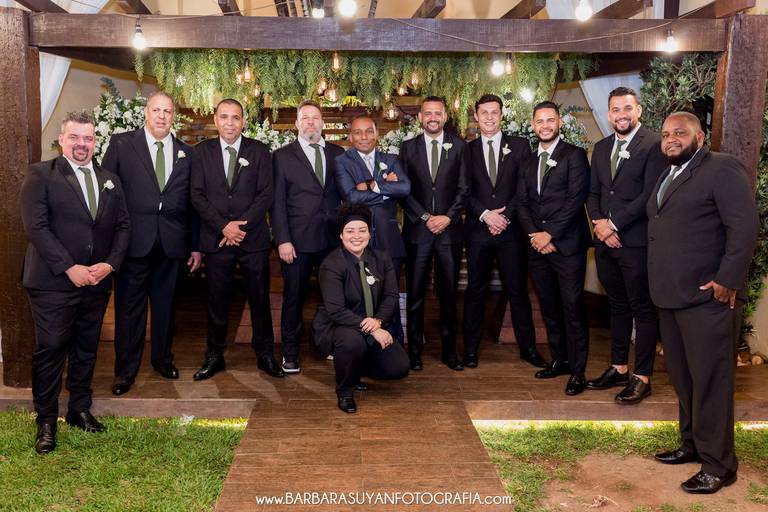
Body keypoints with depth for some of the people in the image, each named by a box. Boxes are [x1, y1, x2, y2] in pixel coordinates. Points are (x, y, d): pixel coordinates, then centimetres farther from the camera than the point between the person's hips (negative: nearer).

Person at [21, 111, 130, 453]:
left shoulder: (110, 181, 12)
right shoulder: (40, 175, -3)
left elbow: (123, 225, 10)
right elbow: (36, 226, -12)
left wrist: (110, 263, -6)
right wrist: (70, 268, -17)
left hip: (97, 282, 5)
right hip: (53, 284, -5)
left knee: (86, 349, 14)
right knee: (50, 350, 0)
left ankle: (80, 409, 28)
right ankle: (46, 421, 14)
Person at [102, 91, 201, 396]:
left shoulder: (186, 153, 9)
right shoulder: (121, 144, 1)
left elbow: (193, 202, 10)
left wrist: (196, 245, 8)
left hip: (172, 242, 3)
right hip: (133, 241, -2)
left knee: (165, 304, 13)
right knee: (129, 306, 5)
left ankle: (162, 359, 31)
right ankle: (125, 370, 18)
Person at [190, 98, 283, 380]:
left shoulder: (258, 151, 4)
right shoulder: (202, 151, 6)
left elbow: (265, 195, -3)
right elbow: (198, 196, 0)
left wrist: (241, 225, -12)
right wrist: (224, 226, -11)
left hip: (253, 238, 0)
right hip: (216, 238, 1)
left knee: (259, 298, 6)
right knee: (217, 300, 8)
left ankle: (265, 354, 20)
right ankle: (214, 356, 21)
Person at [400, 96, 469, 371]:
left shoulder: (459, 146, 7)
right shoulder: (408, 147, 8)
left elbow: (464, 188, 3)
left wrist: (448, 217, -9)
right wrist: (425, 217, -7)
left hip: (449, 229, 0)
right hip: (417, 230, 0)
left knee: (449, 294, 6)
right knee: (415, 294, 3)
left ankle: (449, 350, 16)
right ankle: (415, 351, 11)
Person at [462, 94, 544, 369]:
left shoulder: (519, 146, 7)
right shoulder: (467, 150, 9)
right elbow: (465, 191, 3)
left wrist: (505, 216, -10)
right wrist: (485, 214, -11)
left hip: (511, 230, -1)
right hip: (478, 230, 1)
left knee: (518, 290, 4)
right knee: (475, 290, 6)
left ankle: (527, 347, 15)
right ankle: (470, 348, 14)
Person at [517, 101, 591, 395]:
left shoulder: (574, 156, -2)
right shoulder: (528, 162, 16)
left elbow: (576, 199, -11)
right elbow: (522, 203, 12)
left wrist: (550, 234, -13)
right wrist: (534, 234, -4)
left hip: (567, 245, -6)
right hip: (537, 246, 6)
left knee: (572, 308, -4)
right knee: (549, 306, 12)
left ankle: (577, 370, 5)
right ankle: (559, 360, 25)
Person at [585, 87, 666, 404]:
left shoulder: (654, 146, -7)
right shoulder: (601, 148, 14)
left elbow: (650, 195, -15)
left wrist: (614, 224, -14)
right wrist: (599, 223, -3)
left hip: (636, 242, -6)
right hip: (605, 242, 7)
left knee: (642, 309, 2)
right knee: (617, 306, 15)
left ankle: (641, 377, 11)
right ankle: (618, 368, 26)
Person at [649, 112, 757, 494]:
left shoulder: (722, 168, -6)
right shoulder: (667, 176, 20)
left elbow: (745, 226, -14)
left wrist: (728, 280, -19)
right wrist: (658, 286, 13)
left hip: (706, 297, -8)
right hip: (670, 297, 8)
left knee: (709, 381, -3)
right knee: (682, 378, 16)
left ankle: (718, 465, 8)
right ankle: (693, 444, 31)